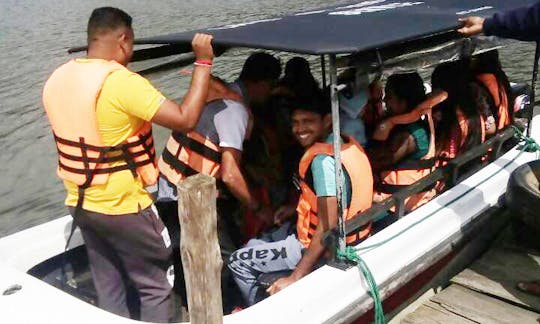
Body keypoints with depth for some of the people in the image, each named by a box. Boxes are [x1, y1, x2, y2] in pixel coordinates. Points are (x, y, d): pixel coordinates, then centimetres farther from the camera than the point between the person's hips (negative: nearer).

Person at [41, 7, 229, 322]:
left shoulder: (56, 80, 2)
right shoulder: (121, 81, -24)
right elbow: (185, 119, -26)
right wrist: (203, 62, -18)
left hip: (80, 203, 8)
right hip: (124, 208, -8)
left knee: (108, 288, 20)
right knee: (156, 286, 9)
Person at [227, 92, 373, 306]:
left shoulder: (323, 160, -27)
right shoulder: (346, 142, 1)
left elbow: (328, 226, -31)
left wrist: (296, 277, -27)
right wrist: (297, 208, 15)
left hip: (325, 248, -9)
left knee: (238, 262, 3)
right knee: (253, 247, 22)